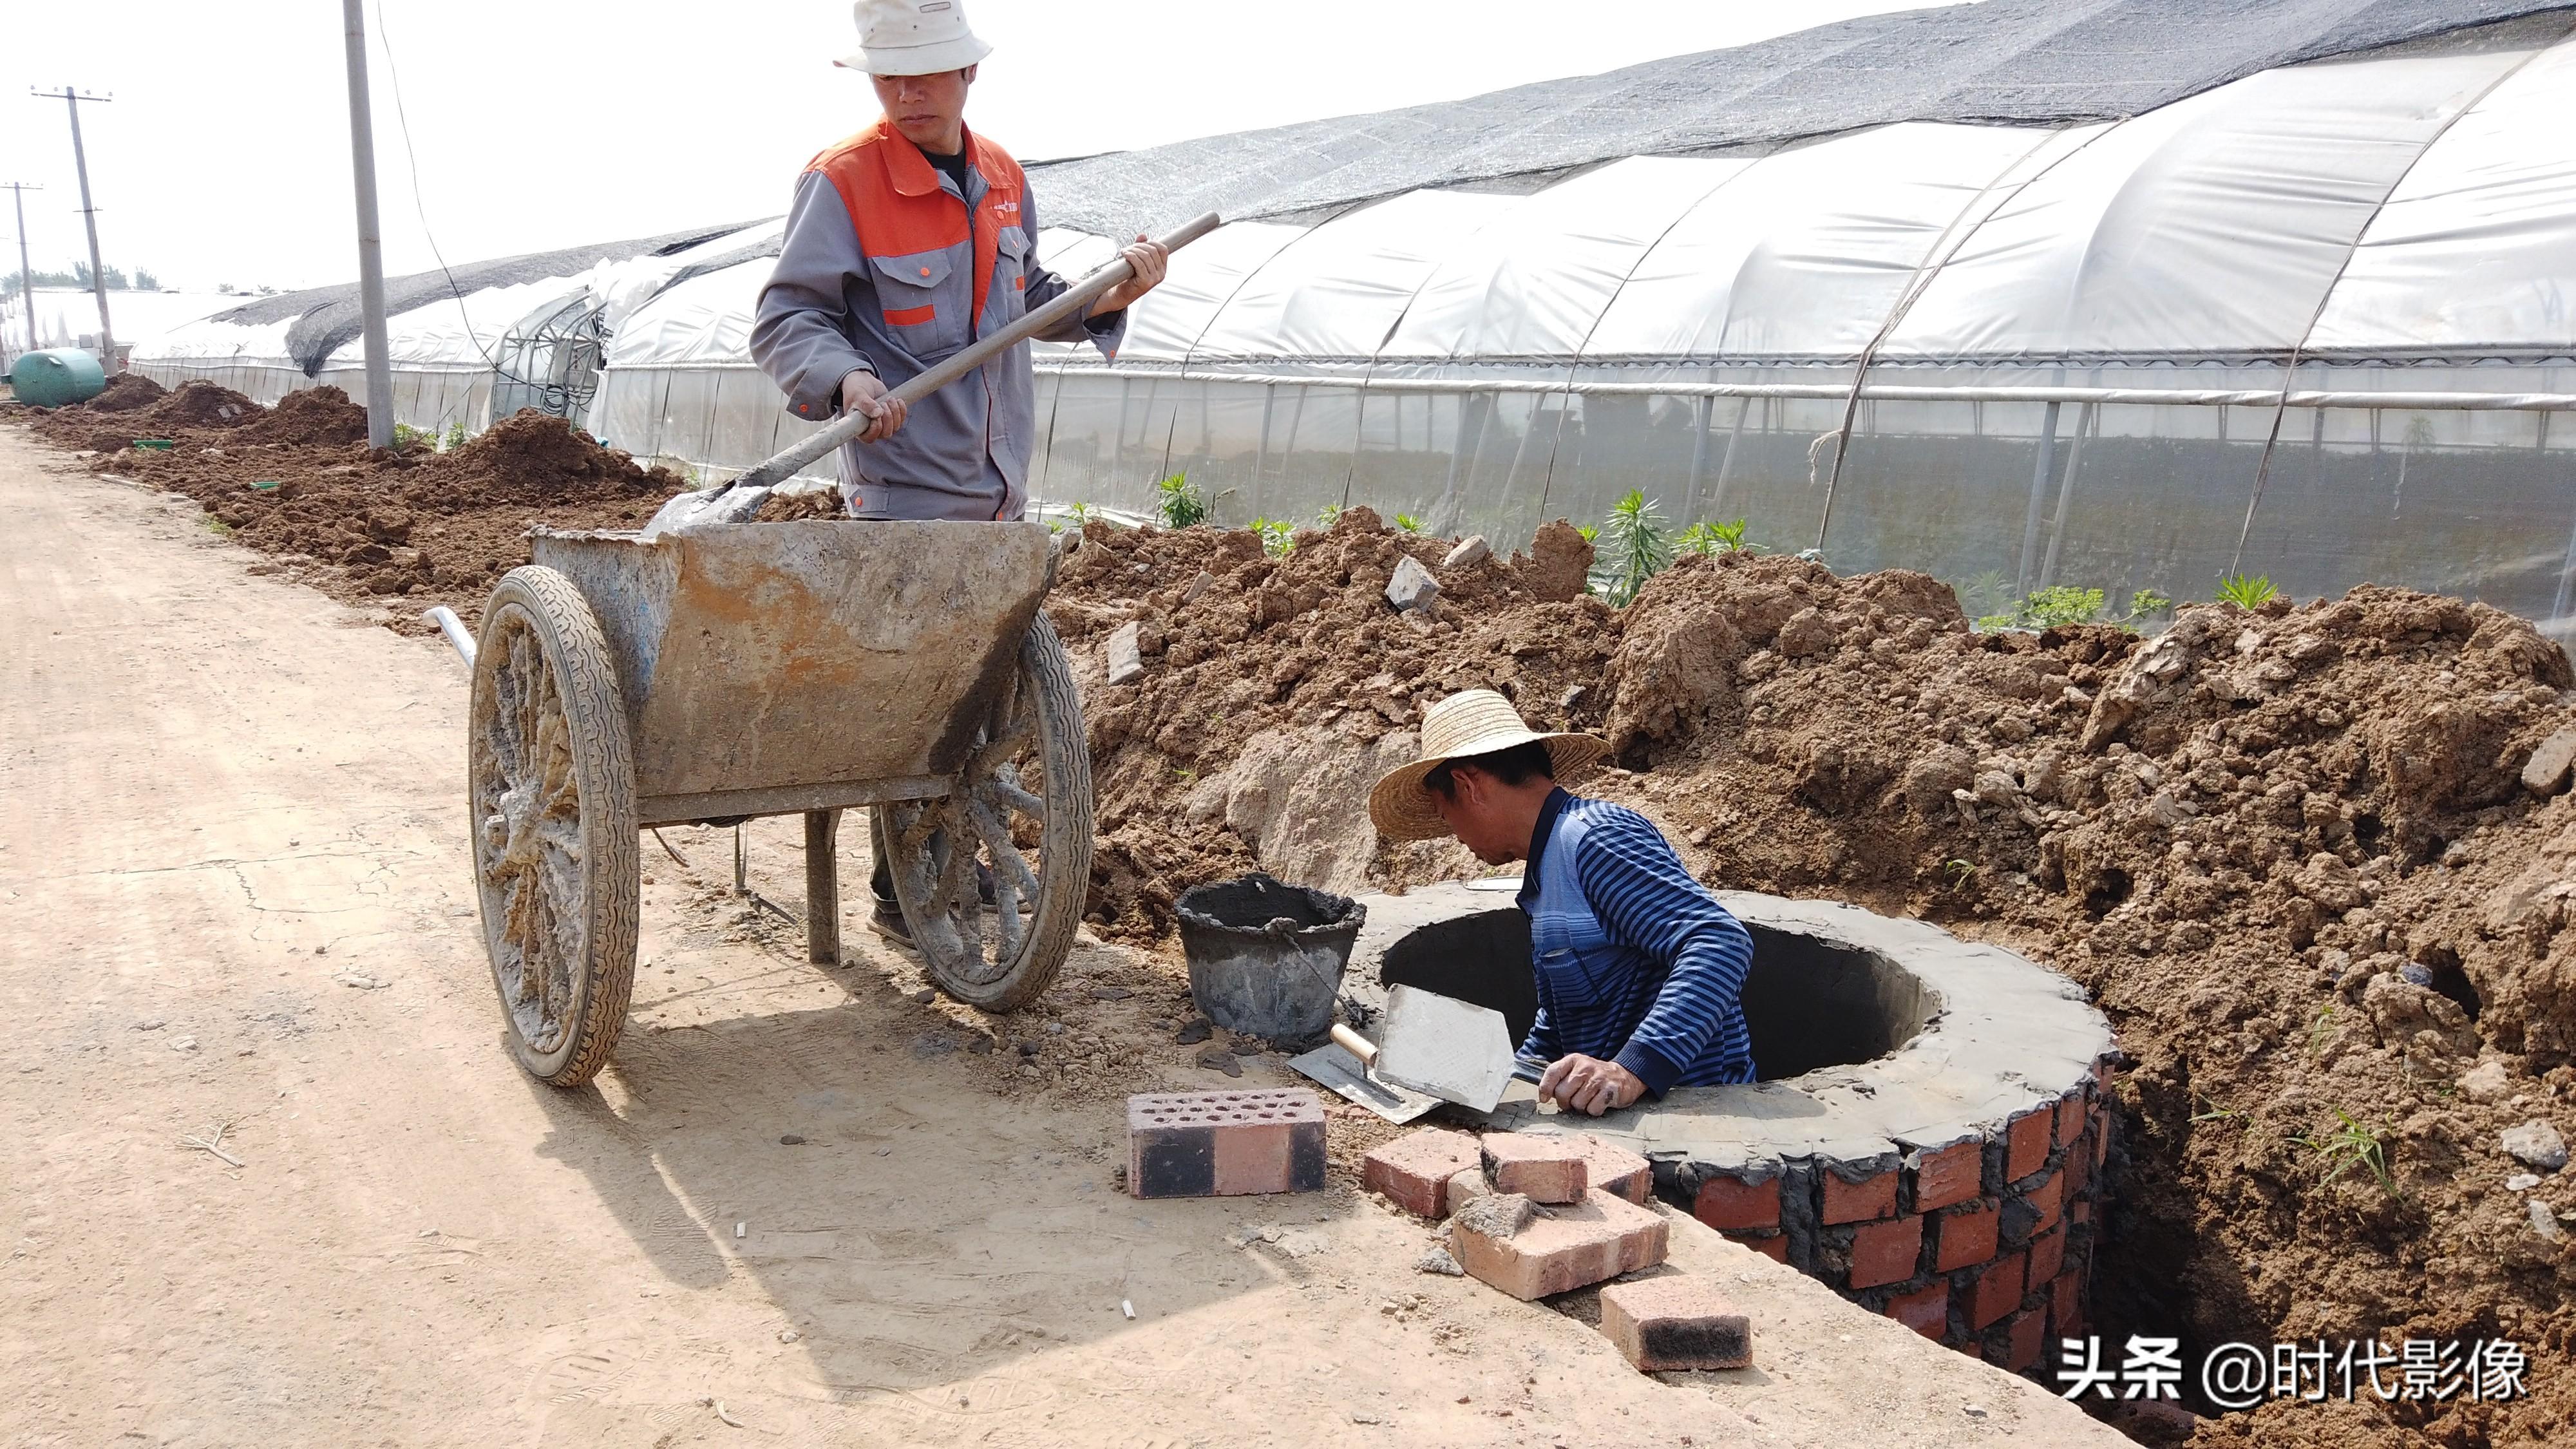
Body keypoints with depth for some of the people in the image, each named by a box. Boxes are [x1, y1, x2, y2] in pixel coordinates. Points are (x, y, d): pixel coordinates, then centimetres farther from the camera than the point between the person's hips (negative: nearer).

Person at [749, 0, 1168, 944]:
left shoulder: (1002, 179, 9)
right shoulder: (841, 182, -11)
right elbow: (784, 321, -12)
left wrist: (1107, 299, 3)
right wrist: (845, 375, -31)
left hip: (997, 482, 7)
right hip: (902, 488, -7)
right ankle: (904, 896, 11)